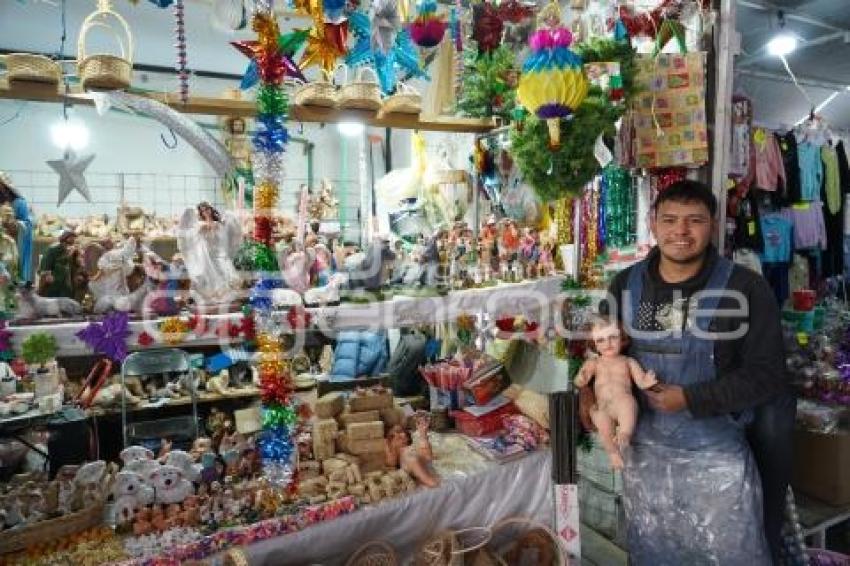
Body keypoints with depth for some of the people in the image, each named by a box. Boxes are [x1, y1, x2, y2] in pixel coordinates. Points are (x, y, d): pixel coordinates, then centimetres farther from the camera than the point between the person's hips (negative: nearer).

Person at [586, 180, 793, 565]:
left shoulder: (745, 288, -12)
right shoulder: (626, 284, -1)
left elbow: (766, 374, -11)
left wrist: (690, 399, -19)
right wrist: (590, 385, -8)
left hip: (717, 454, -3)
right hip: (644, 448, 4)